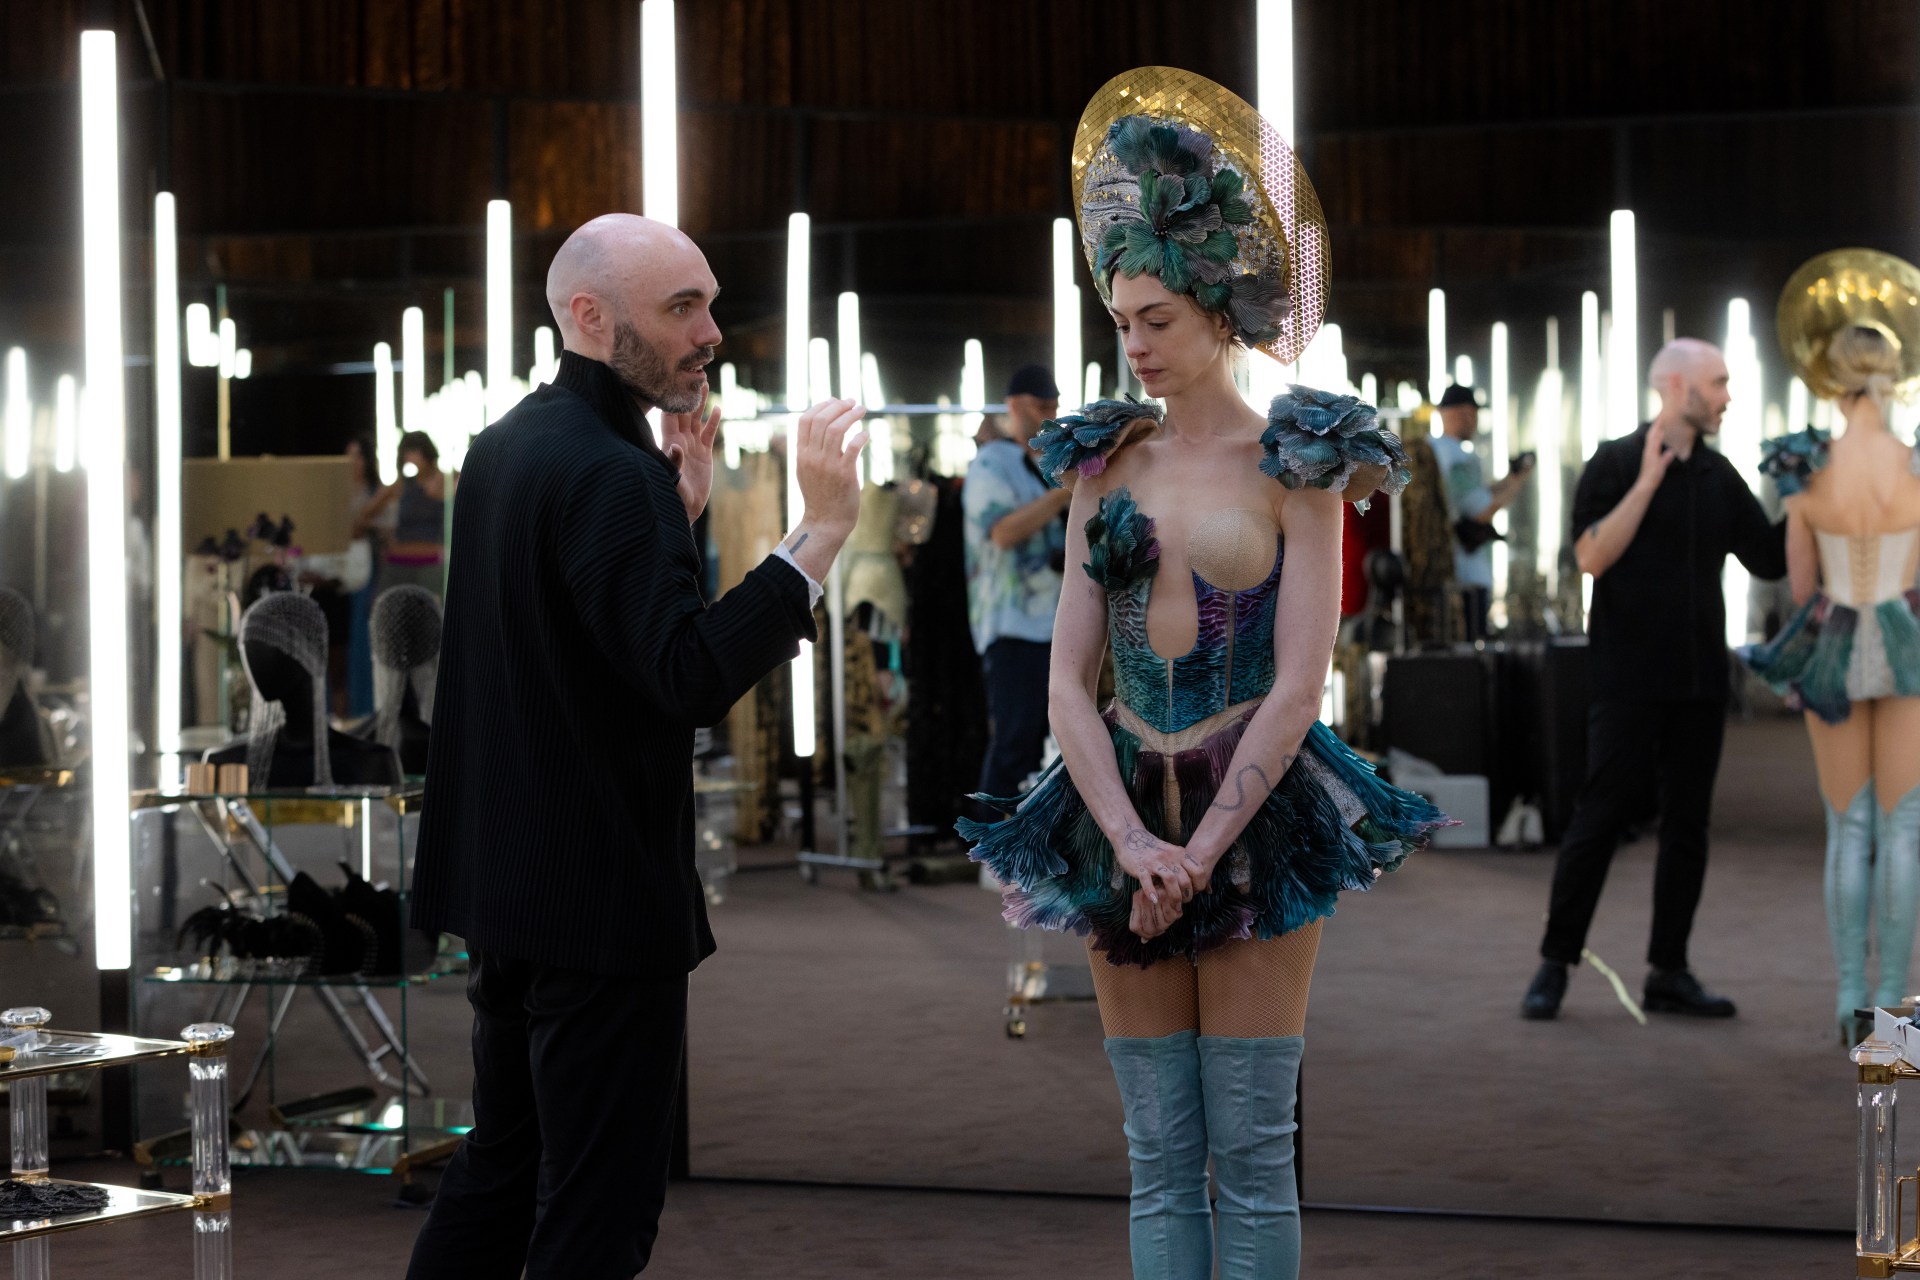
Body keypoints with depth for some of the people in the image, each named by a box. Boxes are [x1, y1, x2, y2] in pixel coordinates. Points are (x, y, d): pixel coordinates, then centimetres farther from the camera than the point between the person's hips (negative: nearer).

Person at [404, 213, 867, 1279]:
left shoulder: (505, 446, 10)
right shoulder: (609, 473, -20)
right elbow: (692, 680, -30)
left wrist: (676, 509, 11)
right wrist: (821, 529, -30)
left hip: (505, 872, 10)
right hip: (601, 893, -10)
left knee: (500, 1166, 21)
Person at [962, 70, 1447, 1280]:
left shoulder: (1292, 466, -2)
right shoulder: (1106, 462, 9)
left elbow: (1297, 690, -9)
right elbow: (1068, 679, 3)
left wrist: (1200, 855, -13)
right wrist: (1132, 841, -11)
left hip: (1255, 815, -4)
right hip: (1122, 809, 4)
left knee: (1251, 1149, -2)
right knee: (1160, 1155, 5)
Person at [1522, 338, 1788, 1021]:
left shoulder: (1718, 476, 12)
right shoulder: (1615, 464, -4)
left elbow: (1771, 559, 12)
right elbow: (1592, 555, -15)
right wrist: (1648, 481, -19)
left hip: (1699, 681, 6)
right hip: (1628, 678, -6)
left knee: (1687, 824, 6)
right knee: (1600, 817, -5)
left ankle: (1669, 972, 11)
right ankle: (1555, 964, 4)